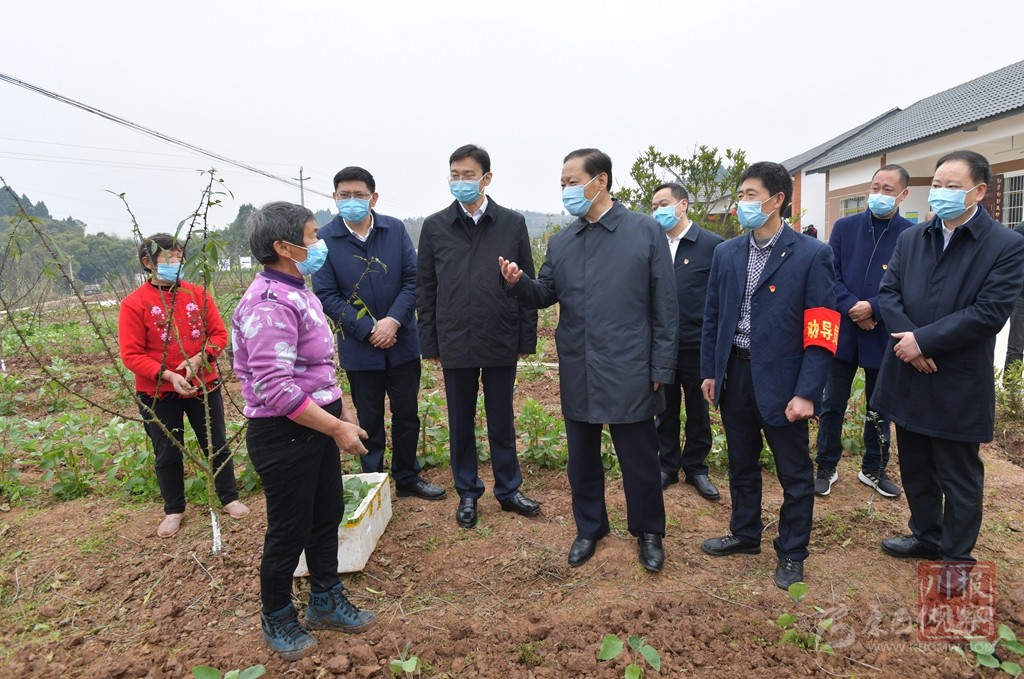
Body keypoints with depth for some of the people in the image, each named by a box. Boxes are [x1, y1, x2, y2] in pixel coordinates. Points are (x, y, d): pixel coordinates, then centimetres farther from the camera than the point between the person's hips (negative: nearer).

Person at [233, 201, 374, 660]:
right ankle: (276, 620, 34)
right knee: (289, 531, 9)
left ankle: (325, 601, 41)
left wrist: (340, 409, 16)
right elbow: (276, 390, -27)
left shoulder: (298, 293, 9)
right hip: (284, 434, -9)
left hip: (318, 424, 9)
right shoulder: (269, 306, -23)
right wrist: (336, 428, -21)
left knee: (327, 516, 20)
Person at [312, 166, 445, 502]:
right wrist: (368, 331, -16)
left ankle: (407, 478, 32)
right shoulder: (325, 239, -7)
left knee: (407, 414, 14)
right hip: (359, 347, -2)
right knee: (369, 420, 12)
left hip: (402, 342, 2)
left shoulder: (395, 229, -1)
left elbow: (412, 278, -3)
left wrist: (394, 320, -16)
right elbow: (326, 295, -9)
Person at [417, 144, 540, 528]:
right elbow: (425, 288, 4)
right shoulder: (435, 226, 3)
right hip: (455, 344, 1)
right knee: (461, 423, 12)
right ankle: (467, 493, 29)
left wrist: (527, 338, 0)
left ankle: (508, 489, 30)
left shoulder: (513, 223, 2)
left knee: (502, 420, 13)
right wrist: (429, 343, 1)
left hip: (502, 342, 0)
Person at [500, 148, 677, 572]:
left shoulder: (646, 232, -4)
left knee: (639, 460, 10)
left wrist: (661, 369, -7)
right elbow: (546, 295, 9)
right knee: (582, 460, 16)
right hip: (577, 374, 4)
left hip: (629, 374, -4)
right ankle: (589, 528, 37)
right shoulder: (561, 242, 8)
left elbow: (665, 307, -5)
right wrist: (519, 282, -12)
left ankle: (648, 533, 33)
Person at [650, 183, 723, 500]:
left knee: (698, 411, 13)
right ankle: (668, 465, 31)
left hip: (697, 346, -2)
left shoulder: (712, 245, -7)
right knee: (665, 410, 14)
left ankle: (696, 468, 30)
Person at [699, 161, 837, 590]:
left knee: (794, 473, 10)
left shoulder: (812, 255, -9)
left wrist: (806, 392, -17)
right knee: (741, 465, 19)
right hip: (734, 374, 5)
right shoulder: (726, 253, 6)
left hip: (780, 380, -4)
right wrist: (709, 371, 6)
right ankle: (745, 534, 39)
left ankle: (791, 553, 30)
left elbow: (821, 331, -12)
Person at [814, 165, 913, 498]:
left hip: (883, 335, 0)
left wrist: (873, 308, -18)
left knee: (879, 408, 14)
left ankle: (874, 469, 31)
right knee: (832, 405, 8)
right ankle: (826, 468, 22)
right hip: (842, 331, 1)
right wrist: (852, 309, -15)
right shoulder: (844, 227, 1)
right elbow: (831, 276, -3)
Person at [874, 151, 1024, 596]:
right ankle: (926, 535, 38)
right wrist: (906, 338, -15)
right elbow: (888, 292, 1)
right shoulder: (911, 238, 6)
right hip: (908, 376, 5)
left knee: (959, 476, 10)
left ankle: (957, 555, 28)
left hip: (958, 384, -5)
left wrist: (924, 340, -19)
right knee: (915, 467, 19)